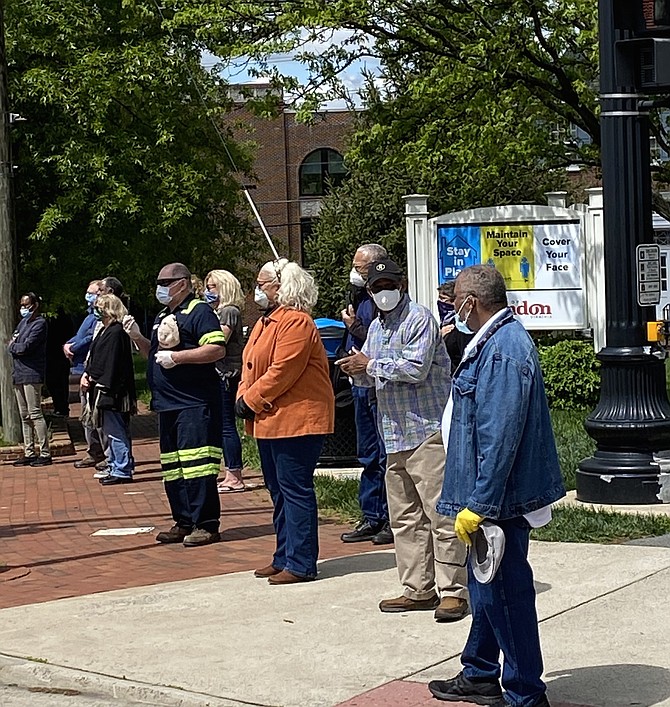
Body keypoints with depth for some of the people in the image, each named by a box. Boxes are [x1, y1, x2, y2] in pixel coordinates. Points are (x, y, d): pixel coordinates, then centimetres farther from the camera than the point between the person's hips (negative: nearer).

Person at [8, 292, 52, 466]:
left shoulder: (39, 323, -8)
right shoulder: (23, 322, 19)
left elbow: (26, 346, -17)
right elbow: (11, 346, 15)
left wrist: (13, 346, 1)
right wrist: (15, 346, -6)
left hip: (31, 373, -9)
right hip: (19, 374, 9)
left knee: (35, 414, -9)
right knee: (24, 416, 10)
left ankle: (45, 453, -7)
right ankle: (29, 453, 14)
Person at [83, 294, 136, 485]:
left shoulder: (116, 332, -15)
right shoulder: (106, 330, 16)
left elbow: (111, 363, -20)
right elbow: (95, 358, 18)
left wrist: (102, 385, -18)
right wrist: (87, 374, 3)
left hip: (111, 391, -11)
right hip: (103, 389, 11)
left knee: (115, 432, -6)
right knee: (111, 431, 15)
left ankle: (122, 471, -2)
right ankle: (116, 468, 22)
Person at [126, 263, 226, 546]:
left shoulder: (199, 311, -8)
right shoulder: (163, 316, 20)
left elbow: (217, 349, -19)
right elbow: (154, 354, 29)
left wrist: (176, 357, -19)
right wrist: (137, 338, 10)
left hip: (195, 404, -10)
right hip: (167, 404, 10)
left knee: (196, 465, -11)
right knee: (172, 467, 11)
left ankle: (206, 525, -7)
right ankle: (183, 523, 19)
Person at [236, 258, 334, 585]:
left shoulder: (295, 322, -16)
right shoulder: (265, 322, 17)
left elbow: (281, 372, -22)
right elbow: (251, 366, 18)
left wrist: (251, 400, -15)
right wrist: (243, 396, 1)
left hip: (296, 419, -11)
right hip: (270, 420, 11)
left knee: (295, 490, -6)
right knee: (279, 491, 16)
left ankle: (300, 564, -2)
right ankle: (284, 557, 25)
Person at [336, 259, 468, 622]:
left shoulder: (419, 318, -7)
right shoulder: (376, 327, 19)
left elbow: (416, 369, -18)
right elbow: (372, 376, 24)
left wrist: (371, 365, -11)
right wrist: (358, 370, 2)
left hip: (429, 431, -9)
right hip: (395, 437, 9)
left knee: (440, 512, -9)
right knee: (405, 517, 10)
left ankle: (453, 591, -7)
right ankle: (418, 589, 16)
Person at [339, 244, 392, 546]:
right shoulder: (364, 296, 12)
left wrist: (354, 326, -16)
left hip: (379, 388, -10)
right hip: (362, 385, 10)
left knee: (386, 456, -3)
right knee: (368, 456, 15)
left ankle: (392, 520, 4)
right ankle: (372, 518, 23)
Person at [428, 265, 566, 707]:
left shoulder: (503, 351, -23)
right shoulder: (496, 341, 11)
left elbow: (499, 438, -26)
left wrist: (478, 504, -23)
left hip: (499, 500, -11)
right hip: (492, 495, 11)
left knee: (505, 594, -2)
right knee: (486, 589, 21)